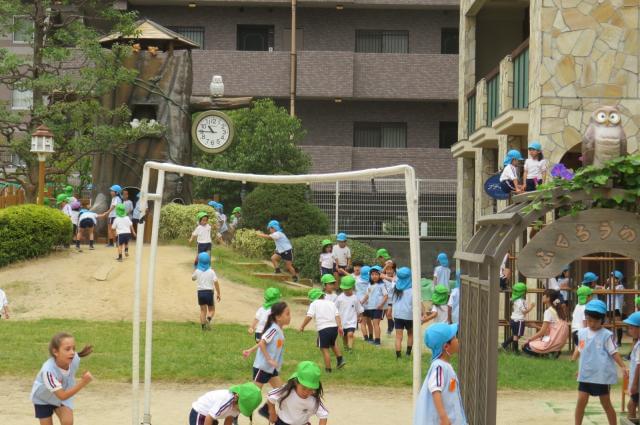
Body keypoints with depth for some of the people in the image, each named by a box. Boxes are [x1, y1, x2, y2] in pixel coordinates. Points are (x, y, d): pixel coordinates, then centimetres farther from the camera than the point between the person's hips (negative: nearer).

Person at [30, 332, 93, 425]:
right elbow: (62, 396, -42)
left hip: (64, 393, 3)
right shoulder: (48, 370, -44)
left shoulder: (75, 359, -30)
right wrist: (83, 383, -50)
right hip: (43, 399, -3)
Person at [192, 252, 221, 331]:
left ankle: (203, 326, 0)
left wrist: (196, 268, 24)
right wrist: (218, 293, -3)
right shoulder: (211, 271, -7)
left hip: (200, 292, 2)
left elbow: (193, 278, 19)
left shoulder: (197, 271, -2)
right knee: (211, 310, 10)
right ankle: (209, 318, -20)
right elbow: (216, 282, -10)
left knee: (203, 310, 9)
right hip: (209, 292, -2)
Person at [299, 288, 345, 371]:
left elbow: (309, 316, -8)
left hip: (323, 329, -6)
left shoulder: (314, 304, 4)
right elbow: (337, 315, 7)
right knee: (333, 344, 31)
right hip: (334, 327, 6)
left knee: (325, 349, 2)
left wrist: (302, 326, 0)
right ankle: (340, 359, 19)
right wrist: (340, 326, 0)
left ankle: (328, 369, 3)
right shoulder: (331, 303, 18)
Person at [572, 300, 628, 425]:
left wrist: (623, 367, -19)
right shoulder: (582, 333, 5)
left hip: (602, 375, -4)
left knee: (606, 403, 5)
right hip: (585, 374, 4)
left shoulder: (606, 335, -9)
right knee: (581, 401, 0)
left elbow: (614, 352, -9)